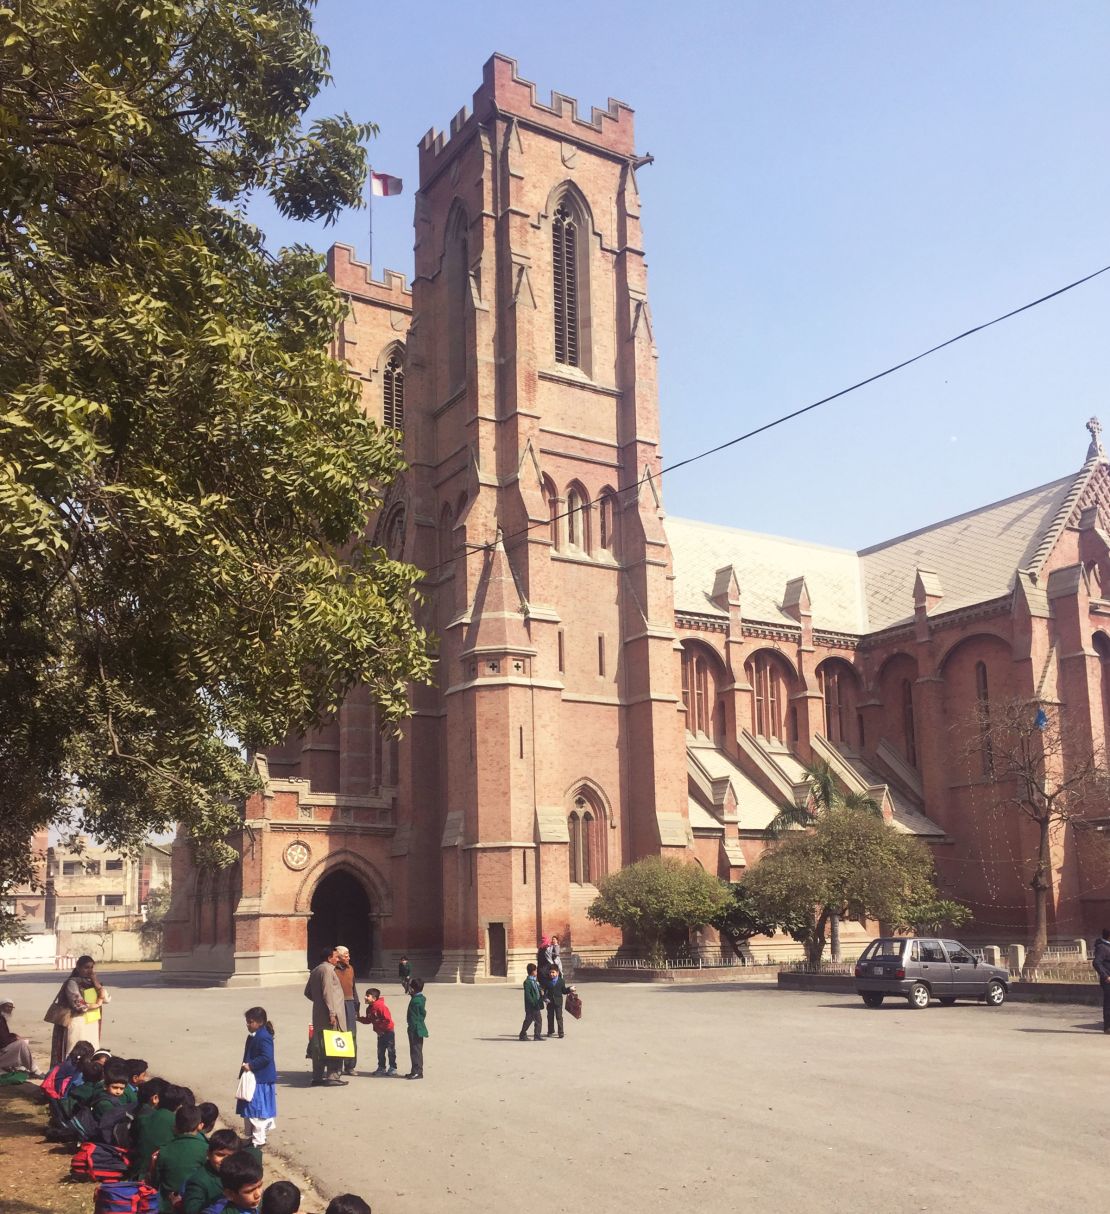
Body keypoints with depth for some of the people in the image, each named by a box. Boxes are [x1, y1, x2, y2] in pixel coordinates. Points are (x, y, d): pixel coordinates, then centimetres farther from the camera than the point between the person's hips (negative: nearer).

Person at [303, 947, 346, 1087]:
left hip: (318, 1015, 9)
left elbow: (307, 992, 22)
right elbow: (327, 992, -20)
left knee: (318, 1045, 11)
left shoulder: (315, 971, 17)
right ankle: (333, 1077, -6)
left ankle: (317, 1077, 15)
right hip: (328, 1015, -9)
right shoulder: (327, 970, -12)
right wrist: (332, 1013, -22)